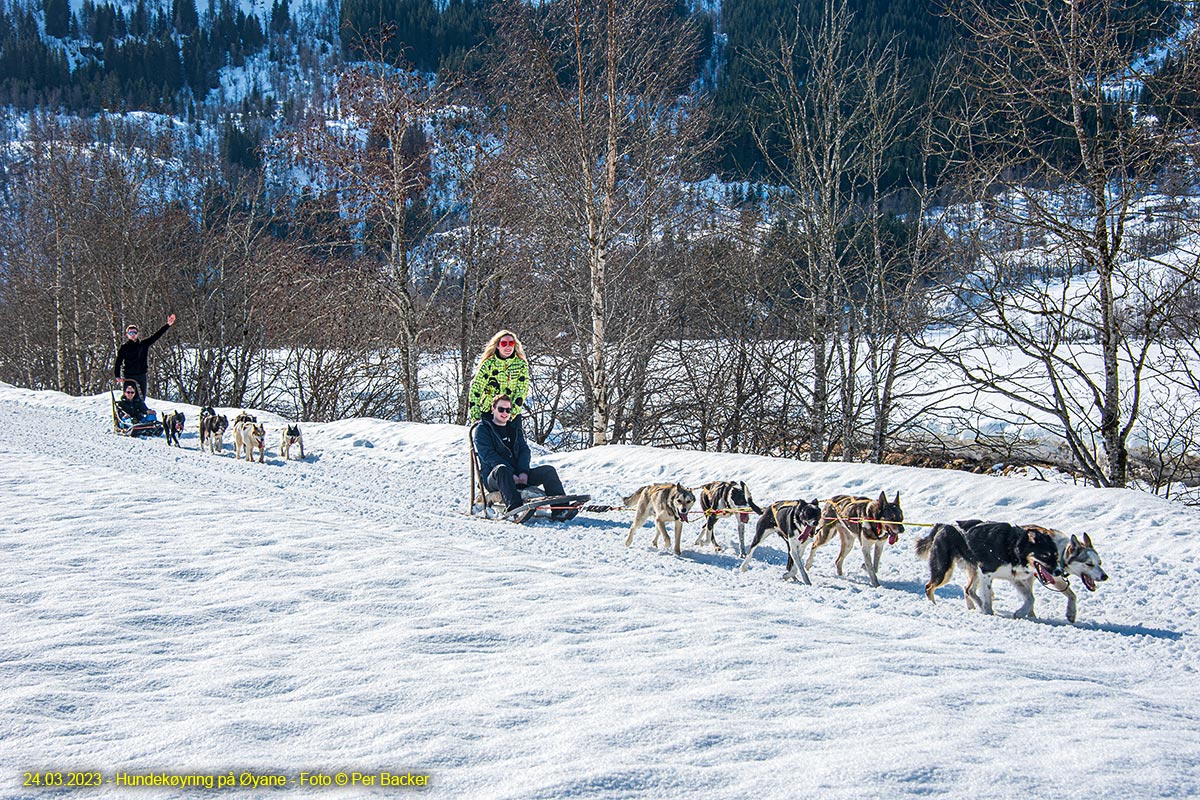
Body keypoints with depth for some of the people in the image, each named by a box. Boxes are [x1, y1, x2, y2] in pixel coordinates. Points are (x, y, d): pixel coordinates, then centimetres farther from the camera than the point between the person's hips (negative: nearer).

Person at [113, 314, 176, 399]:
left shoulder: (143, 344, 7)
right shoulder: (124, 347, 2)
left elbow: (156, 336, 4)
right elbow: (118, 363, 2)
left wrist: (168, 325, -2)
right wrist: (117, 376, -8)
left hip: (141, 375, 3)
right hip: (129, 376, -3)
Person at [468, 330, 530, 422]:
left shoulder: (521, 365, 0)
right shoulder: (489, 364, -5)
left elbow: (522, 390, -4)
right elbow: (476, 388, -6)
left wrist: (514, 410, -16)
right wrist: (475, 415, -12)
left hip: (513, 413, 1)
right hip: (488, 410, -1)